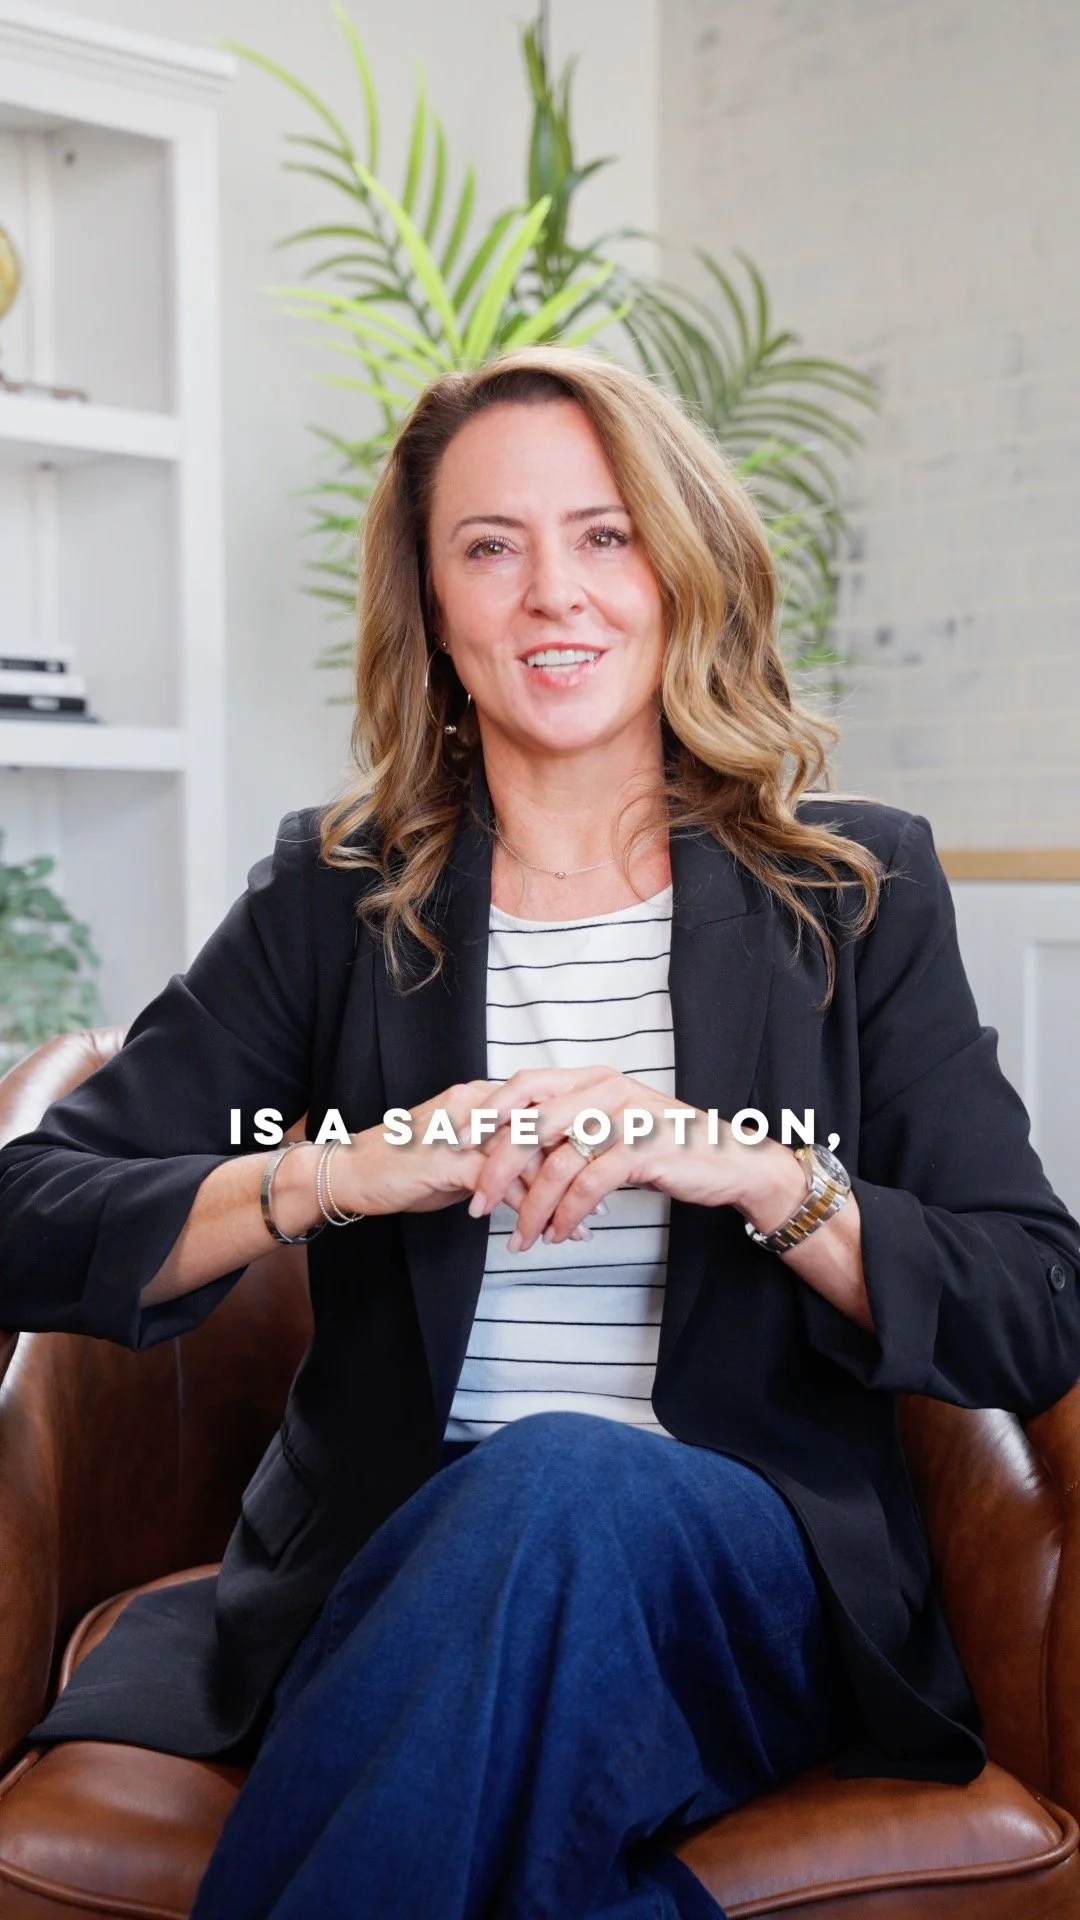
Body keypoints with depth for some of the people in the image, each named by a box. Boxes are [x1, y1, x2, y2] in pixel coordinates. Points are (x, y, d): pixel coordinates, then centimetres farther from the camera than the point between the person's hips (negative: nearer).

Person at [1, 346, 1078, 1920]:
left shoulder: (857, 889, 5)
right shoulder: (338, 902, 7)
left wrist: (753, 1170, -17)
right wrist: (335, 1171, -17)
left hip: (757, 1585, 0)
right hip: (386, 1573, 1)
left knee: (567, 1485, -34)